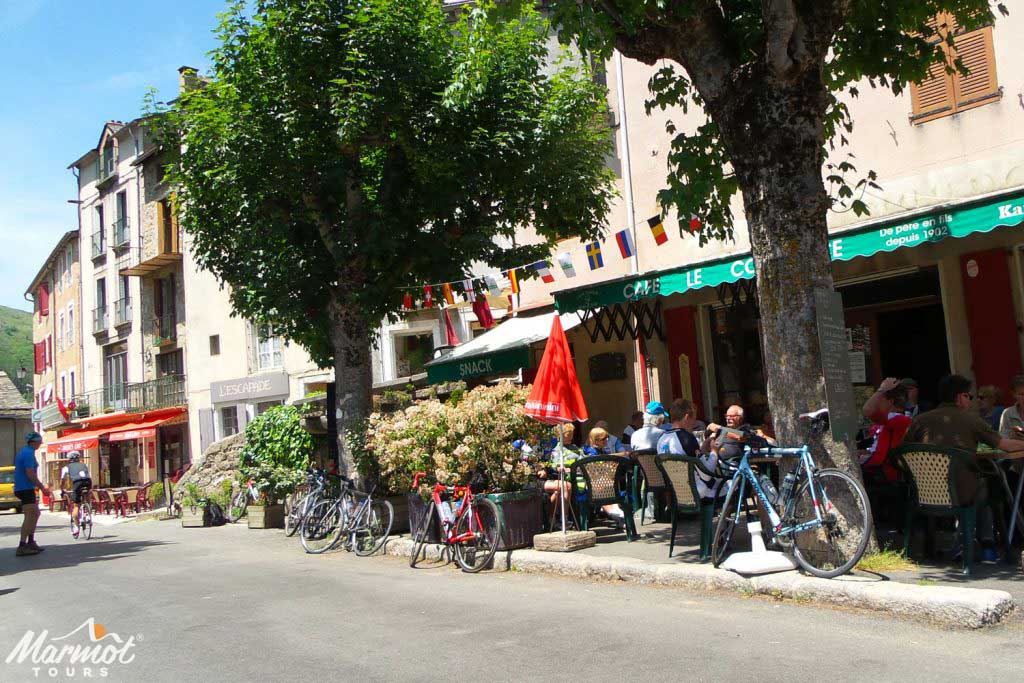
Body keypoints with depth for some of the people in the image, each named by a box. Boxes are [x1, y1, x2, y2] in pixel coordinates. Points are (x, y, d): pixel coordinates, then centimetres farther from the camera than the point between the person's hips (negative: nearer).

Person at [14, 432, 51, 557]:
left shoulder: (23, 452, 17)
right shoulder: (29, 453, -15)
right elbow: (30, 474, -21)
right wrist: (42, 488, -17)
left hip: (22, 488, 10)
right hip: (26, 489, -10)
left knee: (35, 514, 17)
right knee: (30, 516, -12)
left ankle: (31, 542, 21)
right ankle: (22, 546, -15)